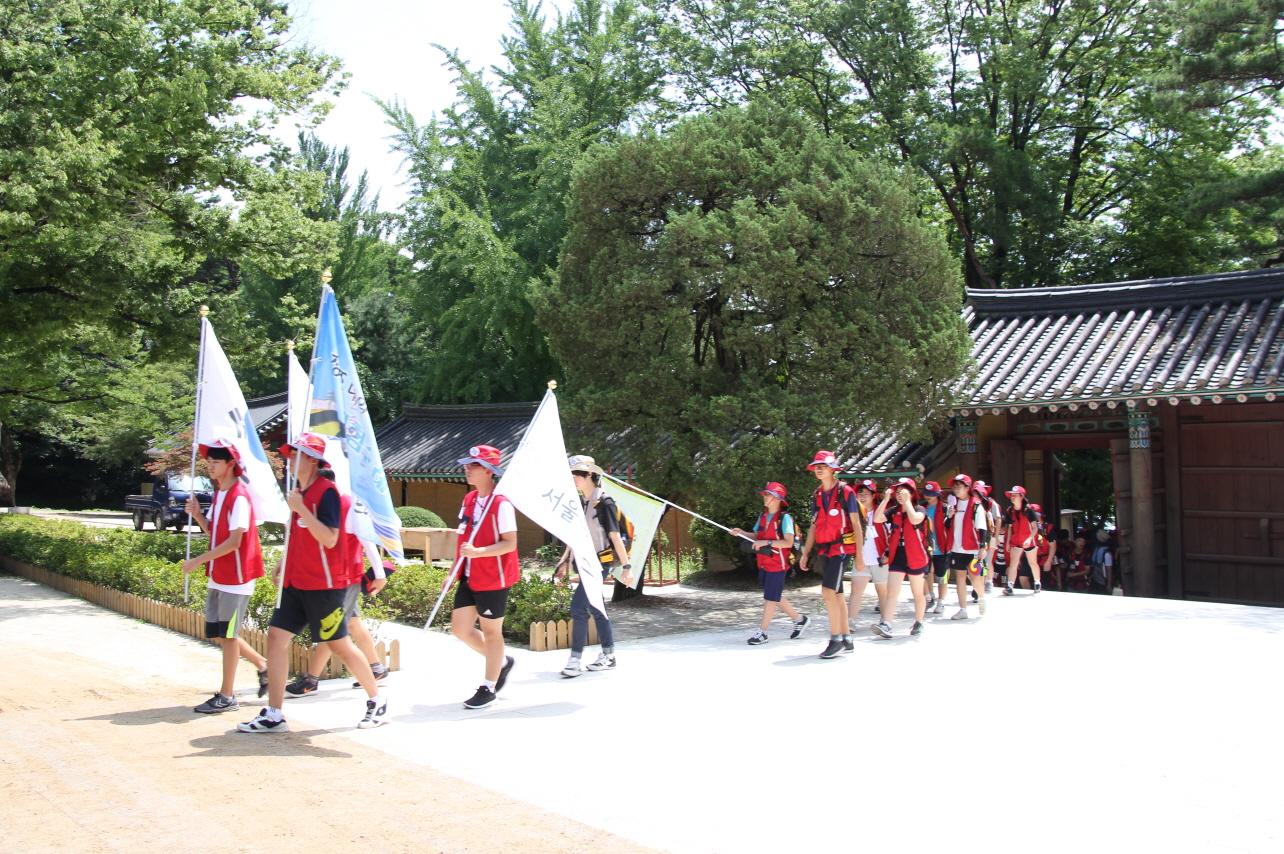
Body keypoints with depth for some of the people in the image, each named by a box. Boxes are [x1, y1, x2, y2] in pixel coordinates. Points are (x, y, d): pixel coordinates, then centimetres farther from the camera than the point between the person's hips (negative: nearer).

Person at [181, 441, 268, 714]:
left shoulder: (239, 497, -17)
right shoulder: (219, 494, 12)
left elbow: (234, 541, -22)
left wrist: (199, 560, -20)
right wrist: (197, 515, -1)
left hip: (235, 576, -9)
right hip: (217, 576, 9)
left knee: (227, 635, -2)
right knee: (218, 634, 14)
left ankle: (227, 696, 8)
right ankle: (263, 665, 28)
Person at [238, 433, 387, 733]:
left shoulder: (326, 492, -14)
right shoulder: (299, 492, 12)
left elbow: (329, 539, -23)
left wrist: (301, 509, -25)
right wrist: (284, 563, 14)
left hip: (324, 584, -8)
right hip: (297, 582, 9)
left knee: (339, 645, 1)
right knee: (276, 636, 1)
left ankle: (377, 702, 18)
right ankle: (273, 715, 6)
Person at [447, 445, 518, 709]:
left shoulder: (501, 504, -17)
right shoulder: (469, 499, 9)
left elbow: (510, 543, -21)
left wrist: (478, 552, -33)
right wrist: (454, 572, 17)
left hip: (492, 580, -8)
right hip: (469, 578, 8)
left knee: (491, 631, 5)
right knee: (460, 628, 10)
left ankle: (489, 688, 19)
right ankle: (502, 661, 31)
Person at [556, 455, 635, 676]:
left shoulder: (604, 503, -13)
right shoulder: (580, 504, 10)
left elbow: (615, 536, -15)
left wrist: (627, 566, -15)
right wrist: (563, 561, 14)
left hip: (601, 562, -9)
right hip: (588, 563, 9)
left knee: (578, 605, -14)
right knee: (595, 608, 12)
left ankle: (575, 660, -10)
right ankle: (608, 656, 22)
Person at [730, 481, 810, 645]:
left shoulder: (784, 518, -15)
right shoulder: (762, 516, 9)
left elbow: (788, 542, -22)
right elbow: (757, 535, 15)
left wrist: (766, 542, -26)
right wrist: (741, 533, -1)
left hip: (777, 564, -8)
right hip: (763, 563, 8)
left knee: (770, 598, -3)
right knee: (775, 596, 16)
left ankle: (762, 632, 3)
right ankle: (799, 619, 32)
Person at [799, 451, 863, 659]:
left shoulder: (846, 492, -7)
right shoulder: (817, 495, 12)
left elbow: (856, 524, -7)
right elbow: (814, 526, 16)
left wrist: (859, 554, -11)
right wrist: (805, 553, 12)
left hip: (842, 548, -7)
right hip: (824, 550, 7)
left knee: (828, 591, -17)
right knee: (836, 594, 10)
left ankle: (836, 639, -9)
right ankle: (847, 639, 18)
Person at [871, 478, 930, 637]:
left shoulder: (919, 510, -3)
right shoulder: (894, 512, 9)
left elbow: (915, 520, -27)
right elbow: (877, 519, -8)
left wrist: (907, 501, -20)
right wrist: (886, 500, -11)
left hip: (916, 558, -3)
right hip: (897, 557, 3)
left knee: (918, 593, 10)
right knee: (891, 592, -9)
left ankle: (919, 623, 24)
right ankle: (885, 625, -18)